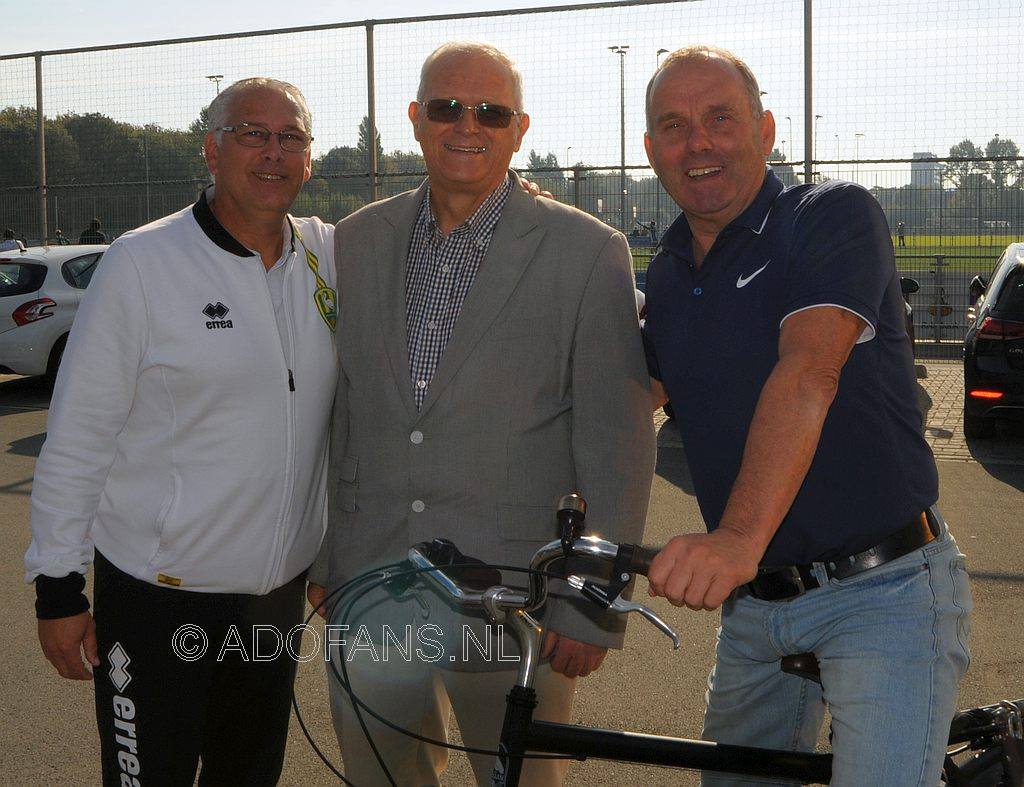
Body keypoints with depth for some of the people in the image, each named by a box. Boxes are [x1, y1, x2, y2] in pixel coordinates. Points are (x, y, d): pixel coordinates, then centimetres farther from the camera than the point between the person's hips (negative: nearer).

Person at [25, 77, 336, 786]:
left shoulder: (329, 256, 1)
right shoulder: (143, 263, -11)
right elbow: (75, 440, -9)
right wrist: (58, 586, -8)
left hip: (282, 587, 5)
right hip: (160, 594, -5)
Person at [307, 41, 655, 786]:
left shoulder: (588, 253, -7)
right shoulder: (358, 242, 7)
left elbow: (616, 441, -8)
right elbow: (335, 411, 11)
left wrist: (595, 606, -9)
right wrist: (324, 559, 12)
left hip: (513, 601, -4)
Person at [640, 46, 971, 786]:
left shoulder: (834, 215, -11)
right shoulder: (667, 275, 11)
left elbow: (807, 372, -27)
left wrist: (740, 536, -39)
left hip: (884, 592, -6)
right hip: (754, 605, 7)